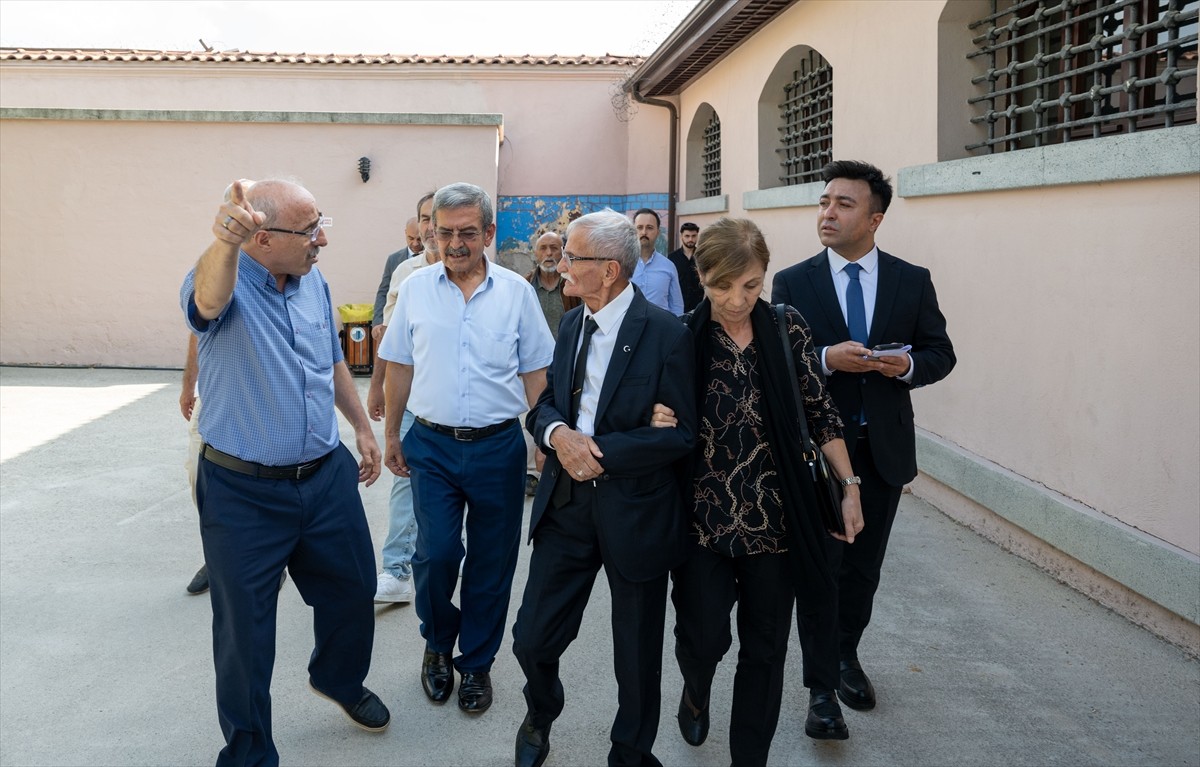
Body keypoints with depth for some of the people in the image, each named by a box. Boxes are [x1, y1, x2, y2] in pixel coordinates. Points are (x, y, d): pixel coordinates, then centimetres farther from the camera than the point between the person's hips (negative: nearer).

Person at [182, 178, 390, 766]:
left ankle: (340, 679, 50)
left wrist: (362, 426, 19)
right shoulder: (225, 282, -17)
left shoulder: (314, 282, 2)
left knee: (352, 592, 20)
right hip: (244, 492, -5)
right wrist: (224, 242, -64)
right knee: (245, 630, 8)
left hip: (327, 477, 6)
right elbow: (209, 299, -44)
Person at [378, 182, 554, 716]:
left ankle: (476, 663, 28)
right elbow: (399, 367, 9)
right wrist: (390, 435, 10)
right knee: (436, 554, -5)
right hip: (432, 445, 0)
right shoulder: (415, 289, 2)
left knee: (491, 563, 8)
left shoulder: (515, 291, 0)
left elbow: (535, 372, 4)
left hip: (498, 447, 0)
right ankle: (438, 644, 25)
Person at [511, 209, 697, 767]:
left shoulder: (667, 335, -14)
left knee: (637, 657, 13)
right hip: (566, 503, 5)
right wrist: (556, 432, -13)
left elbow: (681, 433, -15)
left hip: (634, 511, -5)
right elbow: (545, 402, 10)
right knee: (532, 640, 9)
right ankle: (540, 718, 42)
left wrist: (602, 452, -21)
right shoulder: (571, 324, 6)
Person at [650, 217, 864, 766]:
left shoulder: (787, 329, -2)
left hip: (774, 515, 1)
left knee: (765, 647, 9)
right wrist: (660, 425, -18)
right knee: (703, 634, 1)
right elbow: (661, 420, 5)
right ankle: (696, 689, 39)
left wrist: (850, 486, 6)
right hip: (703, 512, -1)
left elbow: (820, 413, 5)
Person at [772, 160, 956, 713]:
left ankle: (846, 656, 37)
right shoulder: (793, 283, -4)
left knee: (864, 565, 16)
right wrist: (826, 358, -25)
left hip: (884, 446, 2)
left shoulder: (913, 281, 1)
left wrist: (908, 365, -17)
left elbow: (941, 352, 5)